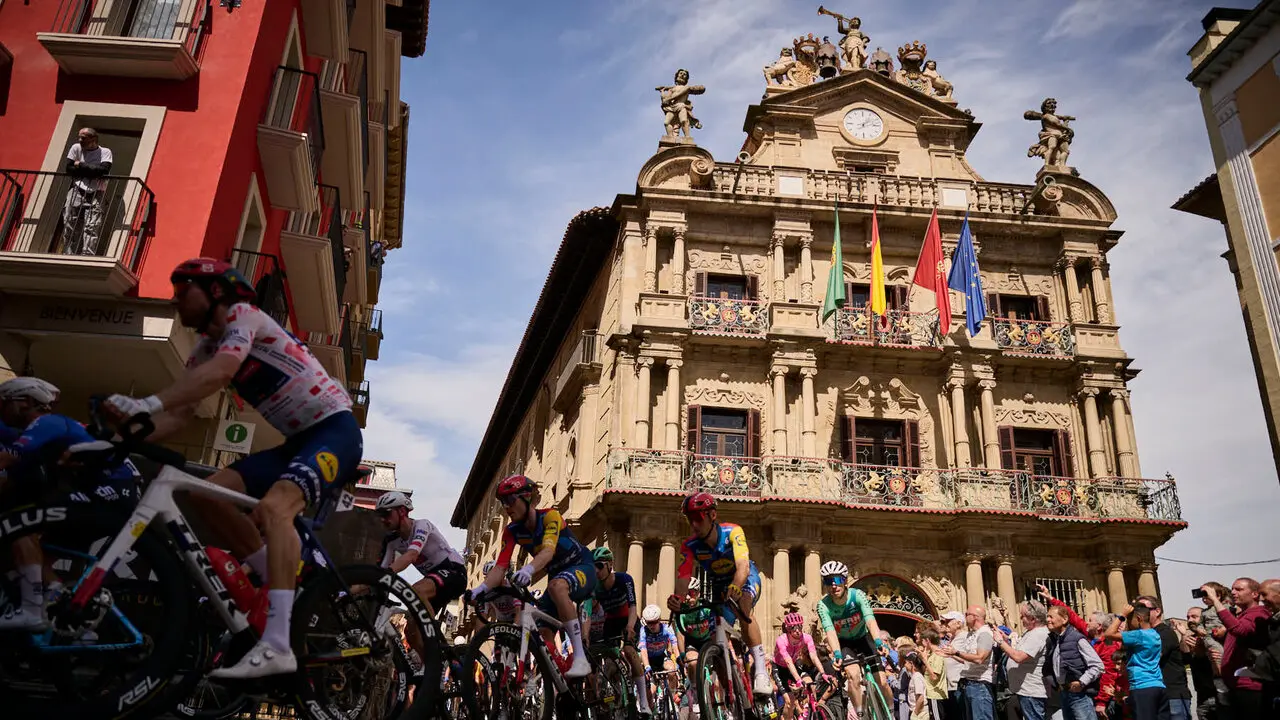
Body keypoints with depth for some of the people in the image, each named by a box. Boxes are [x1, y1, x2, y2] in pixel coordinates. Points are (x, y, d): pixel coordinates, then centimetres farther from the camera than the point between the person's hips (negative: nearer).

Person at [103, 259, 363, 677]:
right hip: (297, 440, 9)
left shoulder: (243, 314, -9)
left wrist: (146, 404, -39)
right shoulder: (205, 352, 14)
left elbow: (220, 372, -30)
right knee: (209, 492, -3)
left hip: (336, 429, -9)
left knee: (273, 508, -31)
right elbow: (179, 415, 2)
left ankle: (277, 646, -34)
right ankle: (283, 591, 6)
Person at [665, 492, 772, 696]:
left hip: (746, 579, -4)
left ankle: (761, 671, -33)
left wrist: (734, 589, -65)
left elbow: (743, 566, -45)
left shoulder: (732, 532, -32)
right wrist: (677, 599, -54)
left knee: (742, 607, -34)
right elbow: (683, 578, -32)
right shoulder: (690, 546, -23)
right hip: (719, 585, 4)